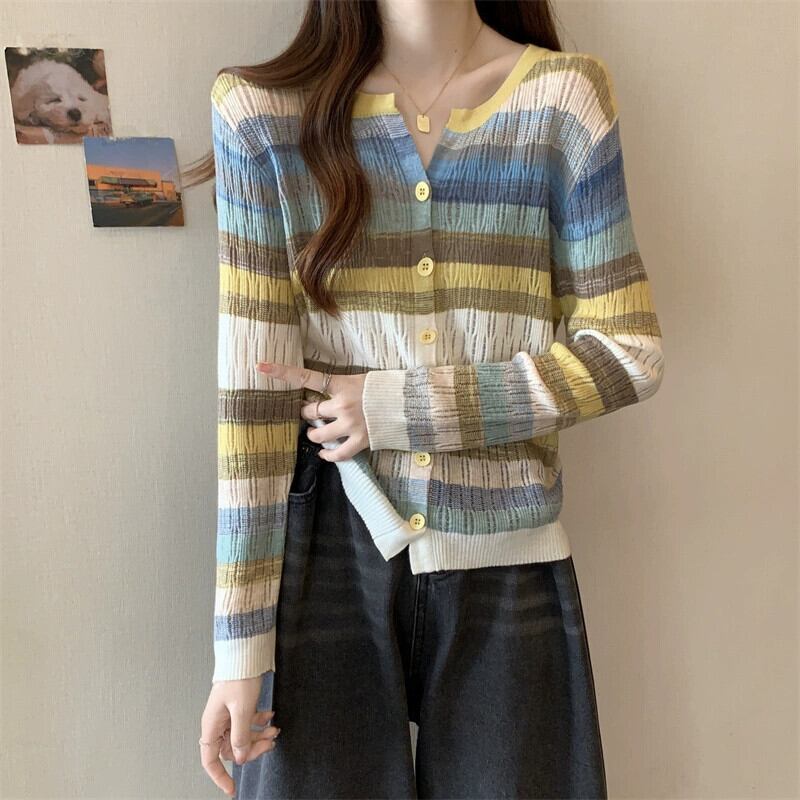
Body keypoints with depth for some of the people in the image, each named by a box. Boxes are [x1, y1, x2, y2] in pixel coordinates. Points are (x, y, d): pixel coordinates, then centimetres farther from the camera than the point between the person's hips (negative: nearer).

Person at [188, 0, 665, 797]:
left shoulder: (564, 98, -1)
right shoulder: (265, 111, -3)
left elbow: (628, 354, -3)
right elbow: (254, 388, -8)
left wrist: (398, 406, -12)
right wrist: (240, 645, -7)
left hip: (508, 574, 1)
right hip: (327, 558, 0)